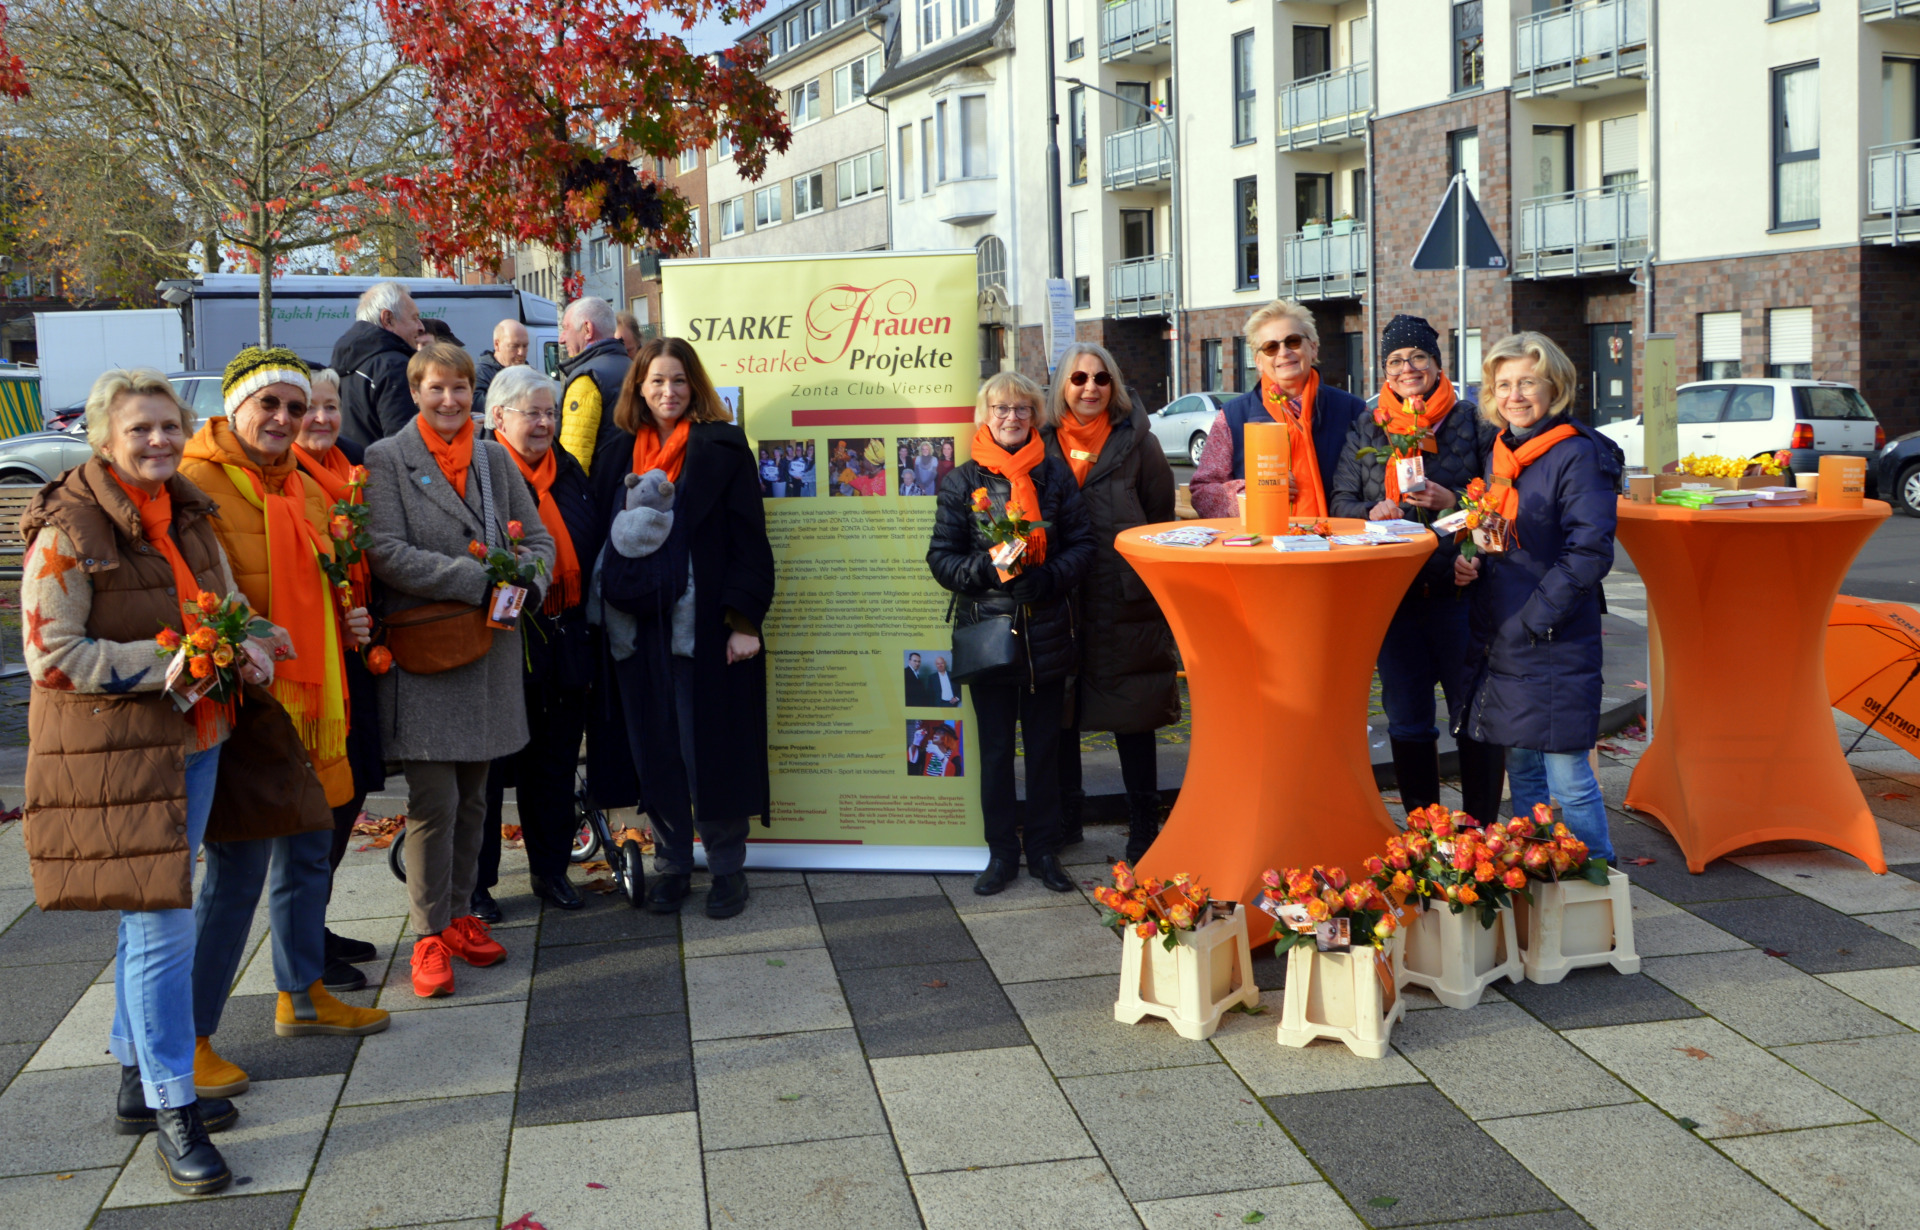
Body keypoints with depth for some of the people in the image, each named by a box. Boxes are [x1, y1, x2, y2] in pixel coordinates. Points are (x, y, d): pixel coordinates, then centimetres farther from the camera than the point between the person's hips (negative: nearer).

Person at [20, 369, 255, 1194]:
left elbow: (226, 605, 22)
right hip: (113, 752, -8)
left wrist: (248, 650, -1)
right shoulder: (68, 532, -14)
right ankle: (172, 1113, 4)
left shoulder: (188, 515, 10)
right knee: (160, 926, -7)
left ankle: (140, 1083, 31)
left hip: (192, 741, 8)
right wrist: (175, 660, -20)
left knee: (152, 918, 17)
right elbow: (52, 656, -16)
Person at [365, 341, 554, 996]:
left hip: (489, 648, 5)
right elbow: (387, 553, -13)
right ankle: (430, 935, 6)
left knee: (472, 796, 12)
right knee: (434, 801, -5)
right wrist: (481, 579, -19)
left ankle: (460, 915, 24)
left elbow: (537, 536, 12)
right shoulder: (386, 460, -3)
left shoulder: (495, 459, 12)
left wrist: (528, 581, -11)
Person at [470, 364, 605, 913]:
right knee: (490, 763, 3)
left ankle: (551, 868, 27)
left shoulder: (569, 470, 13)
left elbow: (592, 543, 17)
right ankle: (476, 880, 14)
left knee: (555, 760, 14)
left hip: (565, 636, 6)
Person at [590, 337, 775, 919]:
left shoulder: (721, 448, -1)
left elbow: (747, 538, -5)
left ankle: (727, 866, 13)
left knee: (712, 748, 1)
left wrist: (744, 619, -12)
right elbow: (600, 533, 12)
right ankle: (670, 864, 20)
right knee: (655, 749, 8)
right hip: (638, 628, 4)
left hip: (704, 625, -4)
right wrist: (605, 615, 4)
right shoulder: (617, 454, 11)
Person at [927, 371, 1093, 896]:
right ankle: (1002, 853, 18)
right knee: (995, 749, 6)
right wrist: (984, 571, -16)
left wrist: (1051, 577, -13)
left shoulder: (1056, 476, 5)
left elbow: (1082, 544, 5)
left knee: (1045, 745, 8)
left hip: (1047, 633, 1)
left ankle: (1044, 850, 20)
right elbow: (942, 556, 2)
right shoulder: (963, 481, 2)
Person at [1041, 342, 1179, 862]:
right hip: (1059, 600, 2)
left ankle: (1143, 822, 16)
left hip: (1126, 600, -2)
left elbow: (1161, 517, 4)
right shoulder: (1042, 443, 6)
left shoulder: (1136, 442, 2)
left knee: (1132, 712, 5)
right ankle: (1065, 815, 24)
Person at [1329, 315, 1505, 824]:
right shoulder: (1366, 428, 11)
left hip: (1458, 589, -3)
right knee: (1407, 721, 8)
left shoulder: (1471, 420, 3)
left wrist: (1453, 503, -15)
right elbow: (1340, 500, 10)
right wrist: (1373, 513, -9)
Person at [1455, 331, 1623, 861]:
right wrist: (1471, 563, 3)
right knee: (1523, 774, 15)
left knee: (1568, 779, -4)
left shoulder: (1579, 455, -11)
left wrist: (1535, 618, -18)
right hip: (1500, 643, 8)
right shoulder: (1500, 453, 13)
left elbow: (1589, 553, -16)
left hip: (1556, 644, -8)